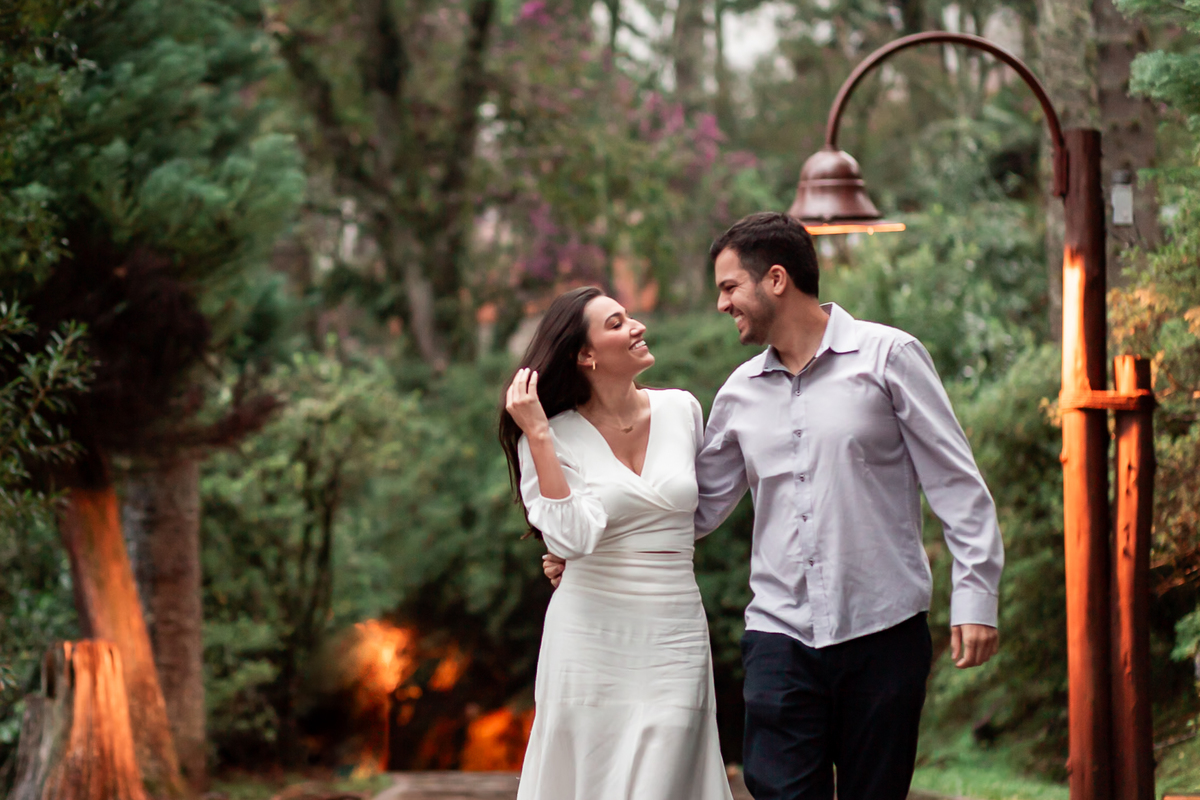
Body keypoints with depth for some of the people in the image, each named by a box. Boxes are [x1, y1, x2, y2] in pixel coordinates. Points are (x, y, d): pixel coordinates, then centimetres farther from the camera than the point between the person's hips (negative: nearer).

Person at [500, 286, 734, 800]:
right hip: (592, 637, -2)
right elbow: (571, 538, -19)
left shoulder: (681, 409, 5)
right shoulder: (557, 437, -4)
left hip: (675, 638, 2)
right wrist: (538, 435, -19)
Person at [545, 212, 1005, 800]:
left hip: (883, 634, -3)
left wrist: (975, 597, -10)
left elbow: (955, 484, -2)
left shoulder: (887, 357, -1)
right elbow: (695, 507, 20)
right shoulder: (740, 395, 12)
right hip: (779, 635, 3)